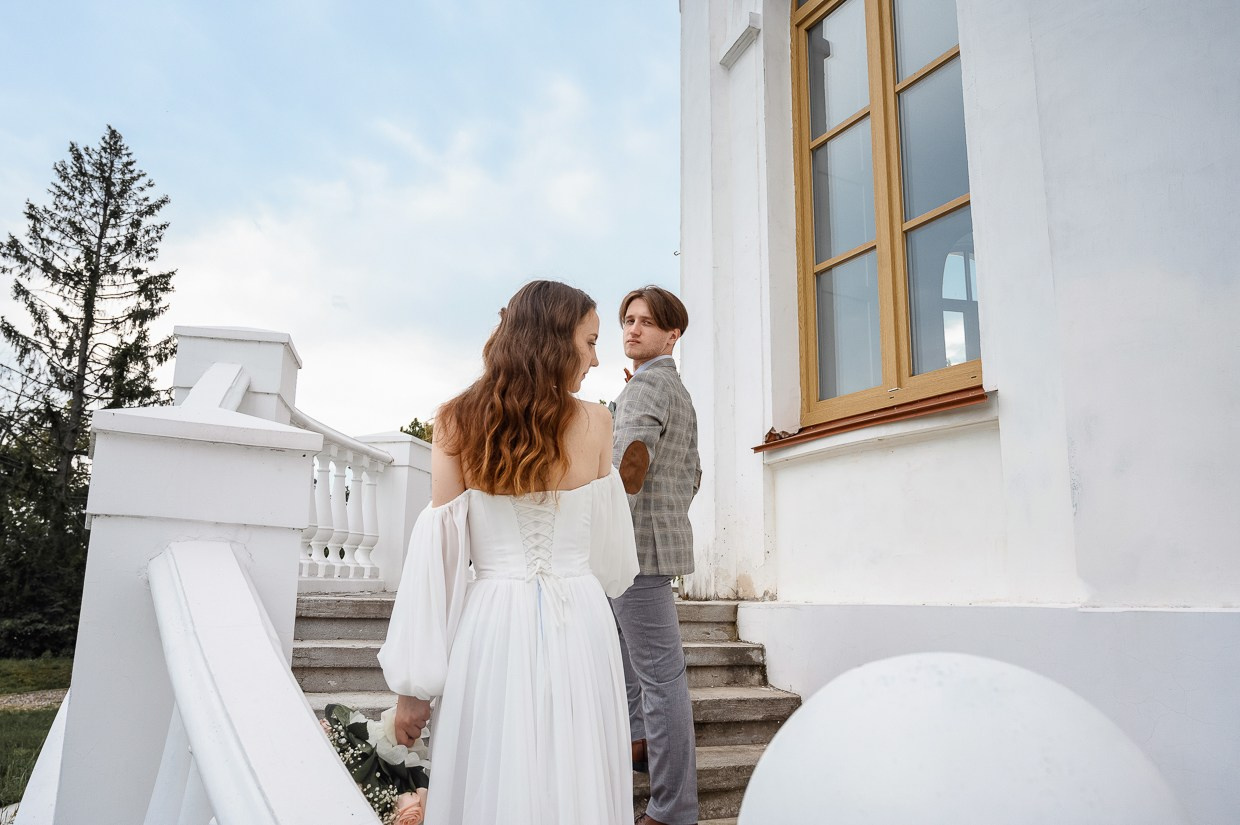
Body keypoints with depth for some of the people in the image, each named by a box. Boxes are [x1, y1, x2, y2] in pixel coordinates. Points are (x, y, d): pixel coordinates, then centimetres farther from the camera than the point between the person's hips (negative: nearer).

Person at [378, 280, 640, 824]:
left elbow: (437, 552, -4)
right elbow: (614, 557, 3)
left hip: (492, 622, 1)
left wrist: (414, 683, 1)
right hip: (578, 623, 0)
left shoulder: (457, 422, -2)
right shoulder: (595, 423, -3)